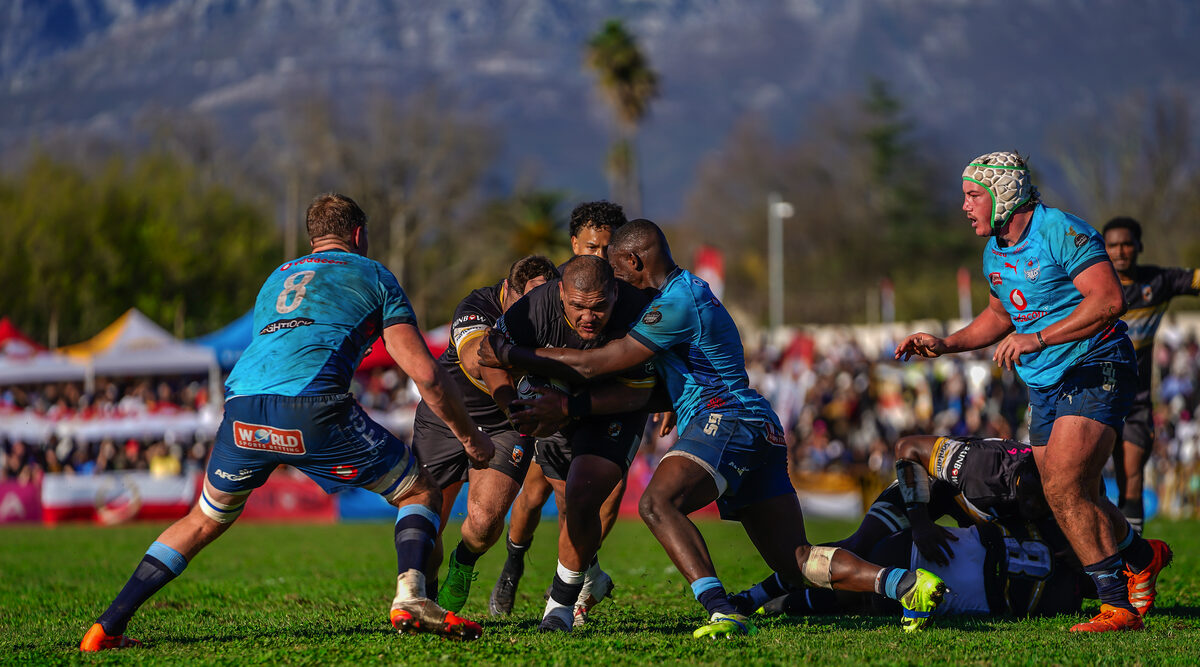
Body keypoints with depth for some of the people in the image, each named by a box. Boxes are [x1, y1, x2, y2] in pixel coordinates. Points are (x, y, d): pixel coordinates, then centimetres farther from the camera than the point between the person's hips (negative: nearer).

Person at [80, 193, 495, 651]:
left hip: (240, 407, 5)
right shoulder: (372, 275, 20)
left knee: (204, 521, 26)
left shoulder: (276, 278, 35)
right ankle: (410, 599, -12)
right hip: (311, 404, -5)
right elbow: (425, 373, 12)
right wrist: (469, 437, 23)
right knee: (419, 492, 13)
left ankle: (106, 629, 21)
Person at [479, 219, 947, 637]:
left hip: (726, 417, -10)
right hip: (761, 431, 10)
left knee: (657, 502, -28)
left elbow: (593, 365, -10)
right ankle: (906, 583, -6)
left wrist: (511, 356, -5)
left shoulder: (676, 303, -7)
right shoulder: (691, 293, 26)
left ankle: (721, 611, -43)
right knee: (796, 561, 4)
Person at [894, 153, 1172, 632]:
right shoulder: (994, 252, 11)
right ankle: (1142, 557, 35)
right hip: (1044, 386, 8)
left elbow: (1109, 300, -23)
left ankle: (1118, 606, -15)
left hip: (1094, 372, -8)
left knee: (1063, 488, -21)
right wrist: (946, 345, 14)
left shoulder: (1061, 232, -16)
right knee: (1077, 502, 8)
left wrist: (1038, 339, -27)